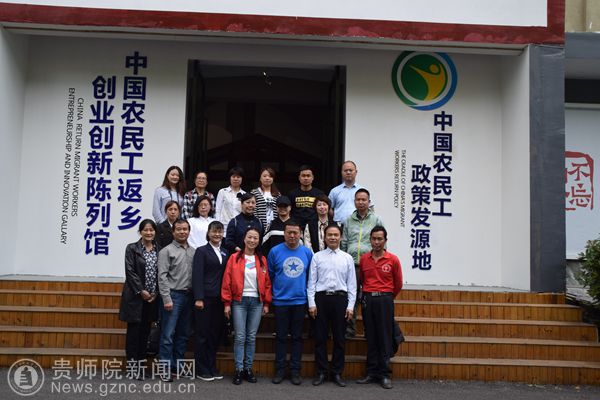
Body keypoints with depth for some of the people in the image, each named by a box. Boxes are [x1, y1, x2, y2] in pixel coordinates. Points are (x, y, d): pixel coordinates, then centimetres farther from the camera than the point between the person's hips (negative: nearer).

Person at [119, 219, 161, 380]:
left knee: (145, 332, 8)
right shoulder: (132, 248, -2)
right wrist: (141, 291, -12)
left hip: (152, 297, 3)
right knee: (133, 330, 0)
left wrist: (156, 293, -4)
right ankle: (133, 365, 7)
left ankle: (142, 364, 16)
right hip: (135, 296, -3)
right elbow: (130, 271, -8)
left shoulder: (159, 250, 7)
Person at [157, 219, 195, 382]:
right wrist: (167, 299, -14)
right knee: (168, 334, -4)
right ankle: (165, 368, 2)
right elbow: (162, 276, -8)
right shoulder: (167, 251, -3)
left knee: (183, 334, 10)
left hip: (188, 296, 5)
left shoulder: (194, 252, 10)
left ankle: (177, 366, 20)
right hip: (173, 295, -5)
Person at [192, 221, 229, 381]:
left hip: (219, 299, 5)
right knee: (203, 334, 2)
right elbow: (197, 275, -8)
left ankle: (212, 367, 19)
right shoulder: (201, 251, -1)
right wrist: (198, 298, -16)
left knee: (215, 333, 9)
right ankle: (201, 370, 10)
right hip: (205, 298, -5)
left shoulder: (225, 253, 14)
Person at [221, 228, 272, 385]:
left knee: (252, 337, 7)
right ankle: (239, 370, 6)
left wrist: (266, 303, 5)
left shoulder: (262, 260, 7)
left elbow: (267, 283, 9)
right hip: (239, 301, -2)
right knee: (240, 337, -2)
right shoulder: (234, 258, -1)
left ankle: (248, 368, 16)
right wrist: (227, 303, -6)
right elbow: (227, 282, -3)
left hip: (257, 302, 3)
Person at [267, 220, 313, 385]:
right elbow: (269, 275, 3)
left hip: (300, 301, 1)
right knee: (281, 336, 7)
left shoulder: (307, 252, 1)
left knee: (297, 337, 8)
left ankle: (295, 370, 17)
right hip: (280, 301, -1)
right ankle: (280, 370, 17)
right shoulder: (275, 251, -4)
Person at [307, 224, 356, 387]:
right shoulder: (317, 257, 4)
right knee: (320, 337, 5)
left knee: (339, 338, 6)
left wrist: (350, 306, -1)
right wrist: (311, 303, -4)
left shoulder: (347, 258, 6)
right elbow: (311, 282, 3)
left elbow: (352, 284, 5)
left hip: (340, 298, 1)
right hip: (321, 298, -1)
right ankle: (321, 372, 15)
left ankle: (337, 373, 18)